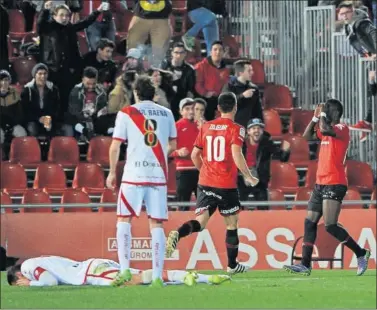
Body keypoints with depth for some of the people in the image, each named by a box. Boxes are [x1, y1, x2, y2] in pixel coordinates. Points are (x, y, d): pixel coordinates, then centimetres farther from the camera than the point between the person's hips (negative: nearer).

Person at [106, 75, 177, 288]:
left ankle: (125, 269, -5)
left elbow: (115, 145, 0)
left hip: (134, 175, -2)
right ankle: (157, 276, -2)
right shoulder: (167, 113, 9)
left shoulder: (126, 113, 1)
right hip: (159, 175, 2)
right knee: (157, 225, 3)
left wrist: (112, 172, 11)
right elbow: (173, 145, 18)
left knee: (124, 220, 8)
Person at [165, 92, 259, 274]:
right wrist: (248, 177, -8)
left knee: (200, 222, -1)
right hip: (227, 185, -4)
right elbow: (236, 154, -19)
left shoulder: (206, 127, 9)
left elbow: (195, 155, 12)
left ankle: (177, 234, -32)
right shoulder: (235, 129, -6)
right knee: (232, 224, 13)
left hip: (205, 183, 4)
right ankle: (232, 265, 21)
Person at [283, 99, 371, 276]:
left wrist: (322, 114, -12)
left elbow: (324, 129, -29)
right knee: (310, 223, 5)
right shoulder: (328, 130, 16)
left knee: (330, 226, -14)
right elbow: (307, 136, 23)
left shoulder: (342, 129, -11)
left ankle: (361, 254, -1)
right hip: (321, 183, 9)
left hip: (334, 184, -9)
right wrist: (315, 117, 12)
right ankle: (305, 265, 5)